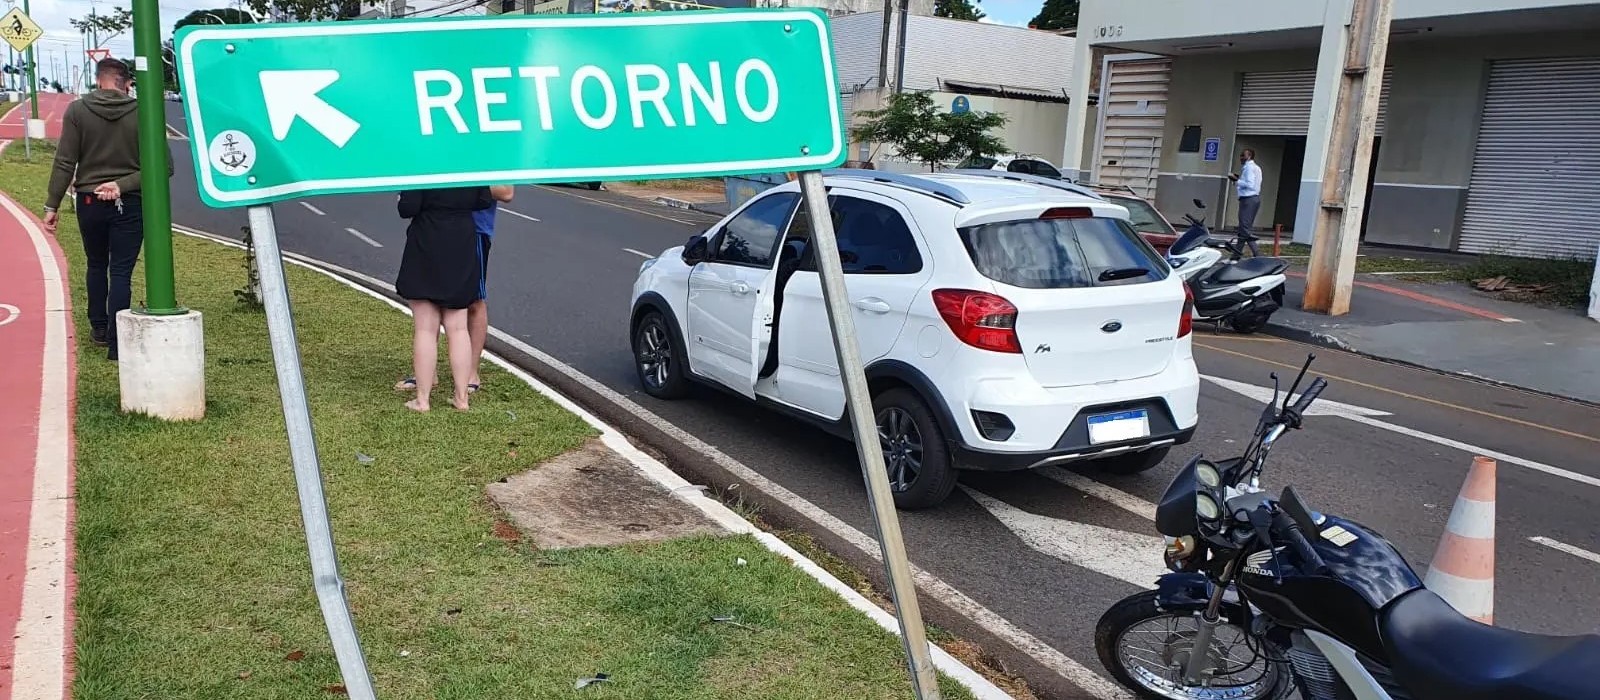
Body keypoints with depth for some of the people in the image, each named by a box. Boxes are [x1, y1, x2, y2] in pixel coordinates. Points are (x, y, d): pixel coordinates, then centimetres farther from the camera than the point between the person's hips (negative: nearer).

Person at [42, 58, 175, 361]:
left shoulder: (77, 111, -5)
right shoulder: (142, 113, -7)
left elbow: (64, 163, -5)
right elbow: (163, 165, -11)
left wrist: (52, 205, 0)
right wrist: (123, 184, -11)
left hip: (89, 201, 2)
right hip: (129, 204, -2)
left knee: (96, 266, 22)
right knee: (121, 273, 1)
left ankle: (99, 328, 33)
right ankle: (116, 343, -3)